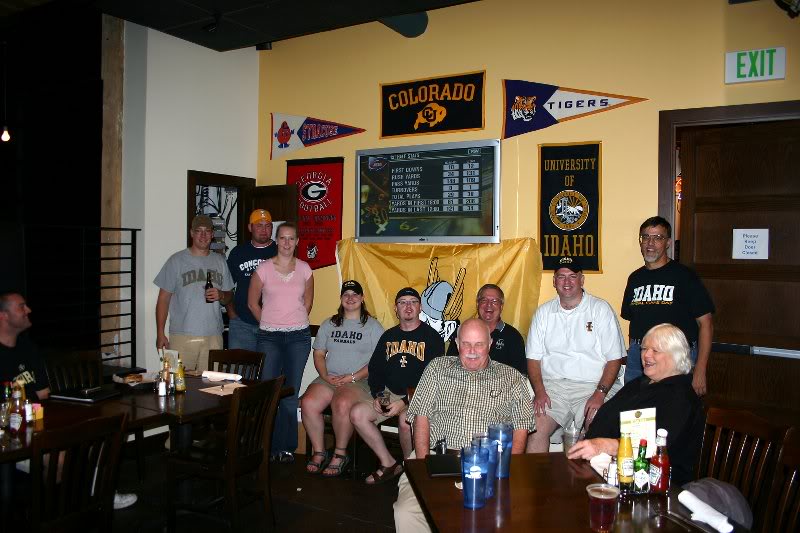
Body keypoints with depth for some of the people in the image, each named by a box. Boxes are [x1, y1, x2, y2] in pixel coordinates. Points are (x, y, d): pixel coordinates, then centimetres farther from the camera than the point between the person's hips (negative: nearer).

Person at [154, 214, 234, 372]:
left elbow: (229, 297, 19)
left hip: (213, 336, 3)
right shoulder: (177, 260, 3)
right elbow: (164, 299, 3)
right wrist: (160, 333, -4)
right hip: (182, 336, -3)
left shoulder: (220, 261, 14)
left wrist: (221, 295, -5)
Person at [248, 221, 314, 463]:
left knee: (290, 394, 6)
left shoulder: (304, 269, 3)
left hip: (298, 336, 1)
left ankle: (286, 447, 17)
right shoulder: (264, 268, -2)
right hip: (268, 337, -1)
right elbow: (252, 302, 7)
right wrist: (270, 323, 11)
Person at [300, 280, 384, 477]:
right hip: (328, 378, 4)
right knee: (308, 403, -25)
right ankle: (319, 452, -8)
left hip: (359, 381, -4)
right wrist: (325, 376, -3)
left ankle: (340, 454, -14)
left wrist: (351, 377, -12)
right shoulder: (329, 325, 19)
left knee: (342, 404, -35)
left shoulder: (373, 326, 5)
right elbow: (319, 354, 16)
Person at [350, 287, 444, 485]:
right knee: (357, 413, -15)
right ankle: (388, 464, -2)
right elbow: (374, 369, 17)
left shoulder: (432, 337, -2)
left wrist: (405, 401, -18)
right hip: (390, 394, 6)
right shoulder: (388, 336, 16)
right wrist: (377, 395, -3)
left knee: (405, 420, -35)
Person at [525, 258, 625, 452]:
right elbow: (533, 358, 10)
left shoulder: (601, 309, 4)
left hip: (593, 386, -2)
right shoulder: (543, 312, 12)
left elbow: (614, 358, 0)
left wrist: (600, 394, -14)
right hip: (552, 386, 2)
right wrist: (539, 392, -7)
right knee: (536, 428, -22)